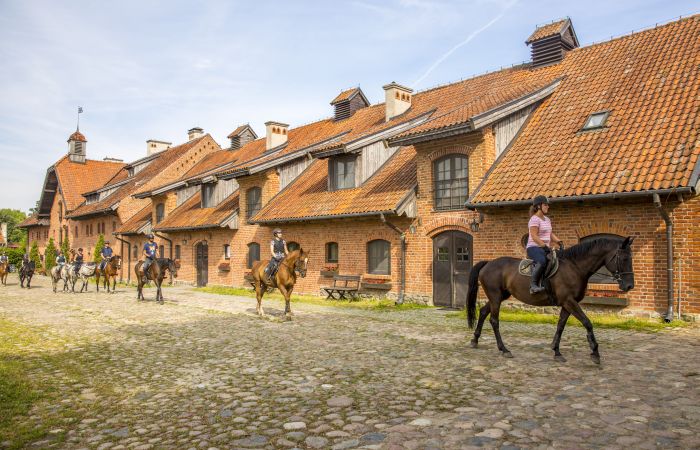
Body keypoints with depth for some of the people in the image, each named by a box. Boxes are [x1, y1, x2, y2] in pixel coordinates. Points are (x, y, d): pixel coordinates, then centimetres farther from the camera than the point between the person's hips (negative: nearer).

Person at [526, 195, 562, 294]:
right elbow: (534, 237, -18)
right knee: (542, 261, -37)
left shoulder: (547, 219, 19)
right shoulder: (534, 219, -10)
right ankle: (533, 284, -31)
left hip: (545, 248, 10)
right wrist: (545, 246, -24)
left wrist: (559, 241, 4)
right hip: (534, 247, -10)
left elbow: (551, 234, 22)